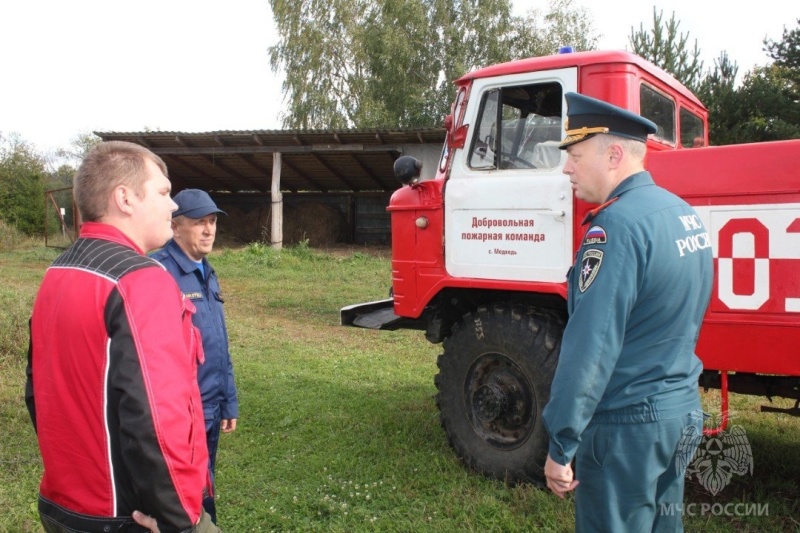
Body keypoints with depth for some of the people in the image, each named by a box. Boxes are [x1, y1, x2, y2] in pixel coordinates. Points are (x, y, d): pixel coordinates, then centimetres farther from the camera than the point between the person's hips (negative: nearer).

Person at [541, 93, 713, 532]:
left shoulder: (617, 225, -22)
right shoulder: (685, 213, 7)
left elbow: (590, 347, -24)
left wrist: (560, 446, -19)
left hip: (626, 427, -9)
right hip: (683, 412, 9)